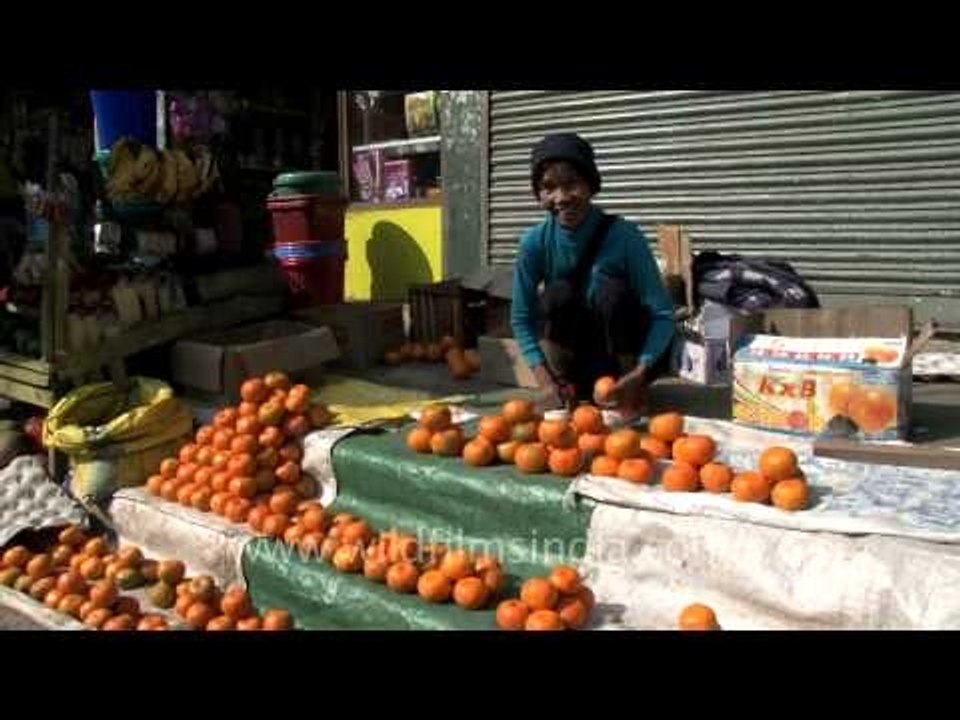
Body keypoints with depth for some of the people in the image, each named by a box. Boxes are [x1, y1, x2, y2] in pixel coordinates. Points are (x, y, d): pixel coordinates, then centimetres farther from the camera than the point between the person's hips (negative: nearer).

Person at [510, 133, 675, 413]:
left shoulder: (625, 235, -20)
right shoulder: (535, 242, -14)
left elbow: (662, 314, -21)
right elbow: (521, 318, -9)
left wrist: (639, 374, -34)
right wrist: (544, 379, -21)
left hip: (628, 357, -1)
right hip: (573, 359, 2)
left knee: (610, 291, -28)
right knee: (557, 294, -24)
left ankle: (632, 393, -10)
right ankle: (570, 388, -7)